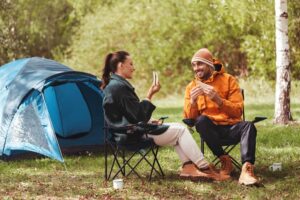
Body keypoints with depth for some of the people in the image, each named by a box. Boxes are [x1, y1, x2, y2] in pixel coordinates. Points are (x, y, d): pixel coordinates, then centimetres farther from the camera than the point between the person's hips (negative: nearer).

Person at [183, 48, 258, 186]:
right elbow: (189, 118, 1)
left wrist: (218, 100, -21)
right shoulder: (191, 87, 8)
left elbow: (238, 111, -6)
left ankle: (247, 169, -51)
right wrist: (192, 101, -18)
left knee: (248, 126, -32)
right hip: (210, 129, 1)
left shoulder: (228, 80, 2)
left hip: (230, 127, -1)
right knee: (201, 120, -32)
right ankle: (225, 161, -21)